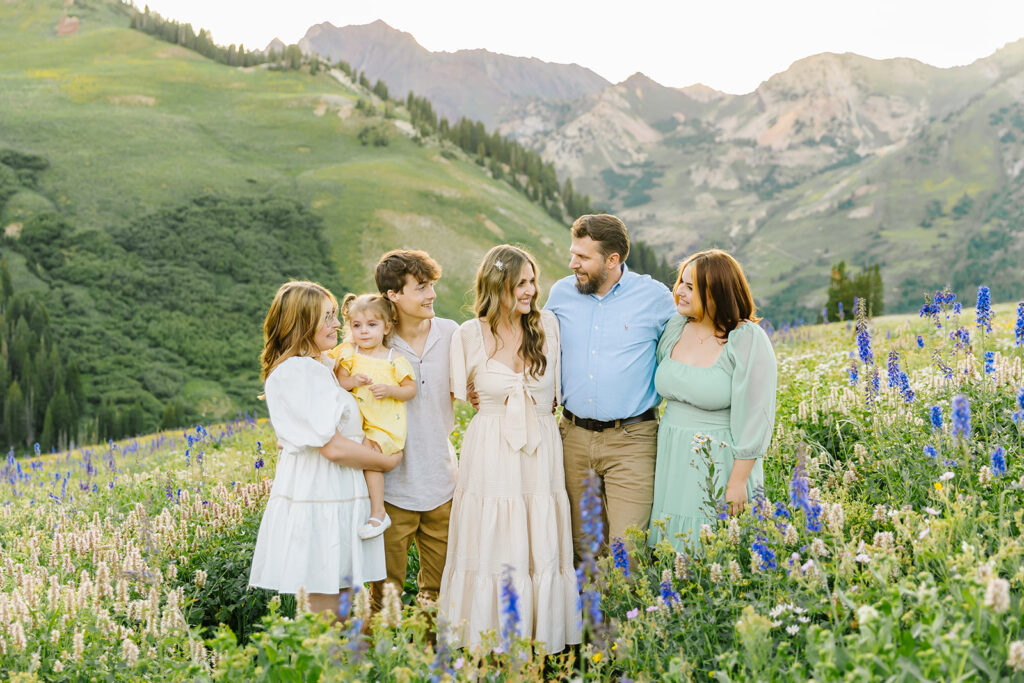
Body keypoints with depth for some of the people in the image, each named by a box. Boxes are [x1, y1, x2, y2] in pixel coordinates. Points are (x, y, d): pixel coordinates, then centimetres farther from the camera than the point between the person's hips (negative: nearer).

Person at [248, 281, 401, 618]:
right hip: (317, 503, -9)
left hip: (341, 498, 9)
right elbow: (333, 447, -19)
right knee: (324, 609, -3)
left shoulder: (323, 366, 14)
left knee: (341, 604, 11)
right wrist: (387, 461, -7)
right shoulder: (295, 371, -16)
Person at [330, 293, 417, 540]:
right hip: (356, 422, 5)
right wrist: (352, 381, -14)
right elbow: (337, 383, 5)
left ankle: (379, 512, -18)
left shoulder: (395, 359, -1)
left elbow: (411, 388, 1)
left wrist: (389, 390, -15)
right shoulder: (349, 355, 6)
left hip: (385, 424, -5)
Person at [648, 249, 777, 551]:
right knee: (672, 558, 9)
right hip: (672, 460, 6)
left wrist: (738, 481, -15)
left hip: (721, 465, -6)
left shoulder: (748, 341, -13)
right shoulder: (675, 328, 5)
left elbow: (754, 418, -14)